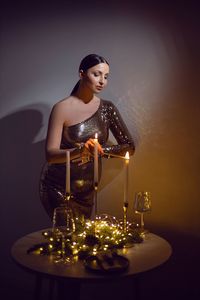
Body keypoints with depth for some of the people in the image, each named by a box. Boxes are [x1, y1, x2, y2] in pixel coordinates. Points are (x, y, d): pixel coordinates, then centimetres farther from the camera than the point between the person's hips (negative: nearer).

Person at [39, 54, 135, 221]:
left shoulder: (107, 108, 0)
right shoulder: (63, 108, -12)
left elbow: (129, 147, 0)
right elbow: (50, 154, -19)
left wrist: (101, 150, -15)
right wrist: (79, 151, -36)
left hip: (87, 191, 4)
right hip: (58, 187, -4)